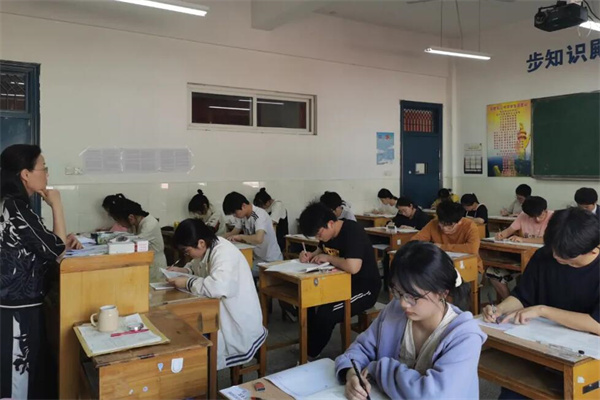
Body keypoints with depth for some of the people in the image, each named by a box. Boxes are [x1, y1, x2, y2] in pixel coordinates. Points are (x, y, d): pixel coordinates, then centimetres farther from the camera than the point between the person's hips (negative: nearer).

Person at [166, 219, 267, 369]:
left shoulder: (224, 253, -24)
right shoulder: (207, 249, 2)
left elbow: (218, 287, -40)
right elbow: (195, 266, 24)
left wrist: (187, 283, -25)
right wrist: (183, 270, 2)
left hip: (239, 323, -9)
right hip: (221, 314, 9)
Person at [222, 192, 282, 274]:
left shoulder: (259, 215, -22)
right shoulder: (242, 215, 3)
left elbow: (258, 239, -38)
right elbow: (233, 233, 13)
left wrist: (241, 236, -22)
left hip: (270, 261, -8)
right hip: (257, 258, 8)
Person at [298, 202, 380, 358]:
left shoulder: (352, 232, -26)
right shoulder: (327, 232, 1)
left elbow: (352, 267, -40)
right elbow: (320, 251, 20)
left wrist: (328, 258, -23)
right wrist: (310, 255, -3)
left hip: (364, 288, -9)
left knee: (324, 314, -25)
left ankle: (310, 355, -1)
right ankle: (308, 342, 13)